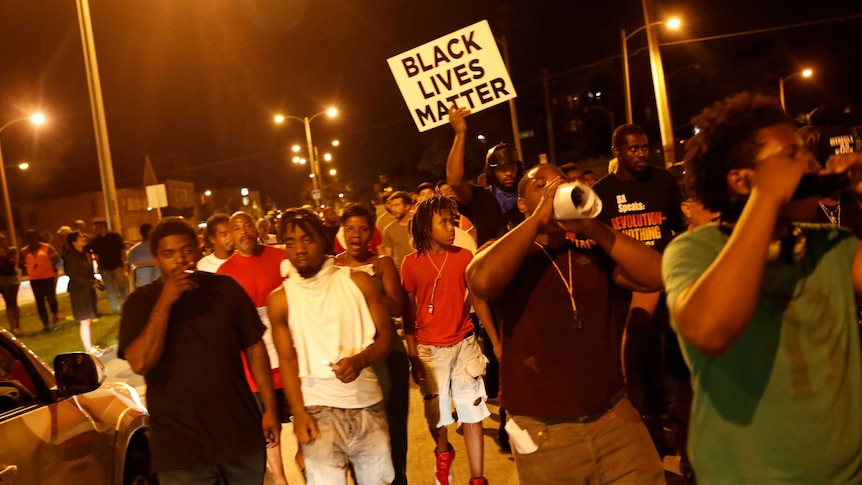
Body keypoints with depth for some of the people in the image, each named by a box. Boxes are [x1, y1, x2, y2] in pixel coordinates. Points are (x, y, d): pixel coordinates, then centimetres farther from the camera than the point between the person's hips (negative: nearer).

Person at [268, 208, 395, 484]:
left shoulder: (358, 282, 0)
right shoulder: (280, 299, 0)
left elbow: (386, 335, 1)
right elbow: (287, 359, 2)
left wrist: (360, 360, -19)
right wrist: (298, 412, -8)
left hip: (367, 403, 1)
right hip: (318, 408, -1)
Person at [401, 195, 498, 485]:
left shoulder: (464, 257, -4)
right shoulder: (411, 263, -7)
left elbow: (478, 300, 2)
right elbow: (408, 313, -2)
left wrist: (496, 341, 0)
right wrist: (412, 356, -5)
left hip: (464, 344, 0)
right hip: (430, 349, 0)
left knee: (472, 413, 0)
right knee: (436, 412, 15)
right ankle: (444, 453, 45)